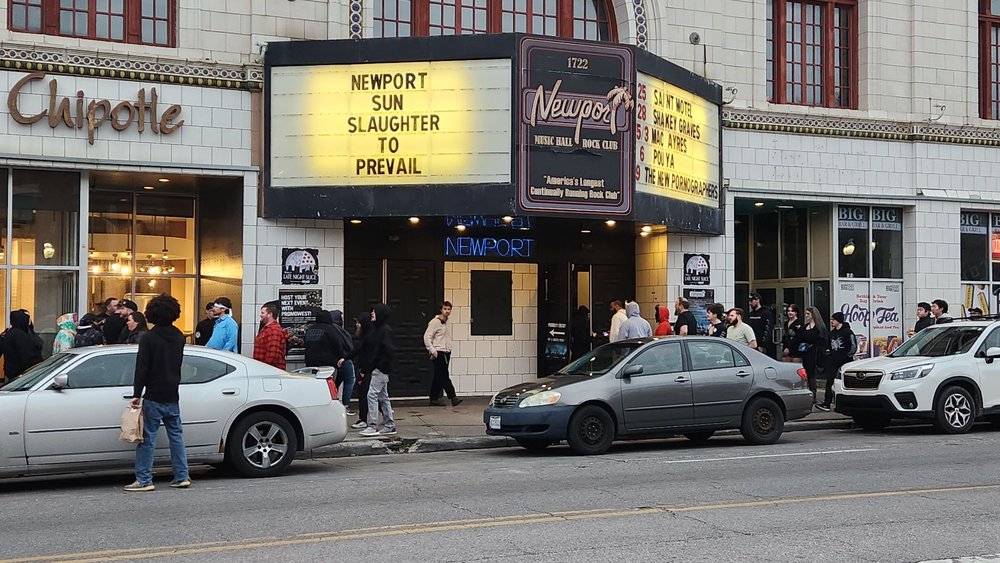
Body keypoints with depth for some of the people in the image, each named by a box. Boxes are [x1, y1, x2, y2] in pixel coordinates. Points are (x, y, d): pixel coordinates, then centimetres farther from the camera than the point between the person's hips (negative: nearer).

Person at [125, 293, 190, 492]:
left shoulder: (149, 338, -12)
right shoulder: (179, 337, 6)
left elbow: (142, 368, -13)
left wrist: (137, 394, -10)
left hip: (154, 396, -6)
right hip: (173, 395, 6)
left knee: (147, 437, -2)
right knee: (176, 435, 12)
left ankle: (144, 480, -3)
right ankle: (182, 476, 13)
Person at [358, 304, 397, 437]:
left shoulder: (385, 330, -14)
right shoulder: (377, 329, 14)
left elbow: (390, 350, -20)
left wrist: (381, 365, -18)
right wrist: (368, 367, 13)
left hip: (381, 369, -10)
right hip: (376, 369, 10)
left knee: (372, 395, -10)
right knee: (383, 397, 12)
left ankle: (372, 426, -8)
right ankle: (390, 426, 18)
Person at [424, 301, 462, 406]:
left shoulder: (448, 323, 16)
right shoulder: (435, 322, -8)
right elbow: (427, 337, -12)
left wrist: (449, 350, 15)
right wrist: (432, 351, -17)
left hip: (446, 353, 8)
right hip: (438, 353, -8)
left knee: (439, 377, 9)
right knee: (444, 376, -10)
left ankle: (434, 399, 12)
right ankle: (453, 397, -14)